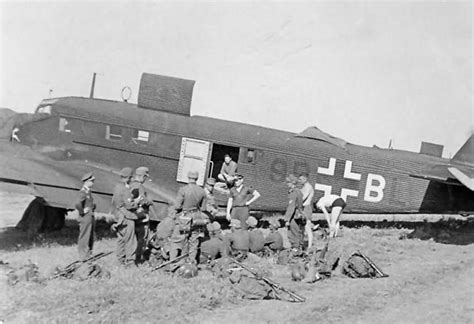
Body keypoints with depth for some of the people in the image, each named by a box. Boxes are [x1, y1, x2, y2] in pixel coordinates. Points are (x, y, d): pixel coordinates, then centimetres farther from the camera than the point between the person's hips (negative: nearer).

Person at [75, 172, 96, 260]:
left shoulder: (89, 192, 14)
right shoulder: (83, 192, -16)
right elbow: (77, 204, -33)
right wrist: (82, 212, -21)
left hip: (90, 217, 10)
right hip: (85, 218, -10)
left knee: (91, 237, 15)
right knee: (84, 237, -2)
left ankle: (88, 254, 25)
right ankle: (83, 256, 4)